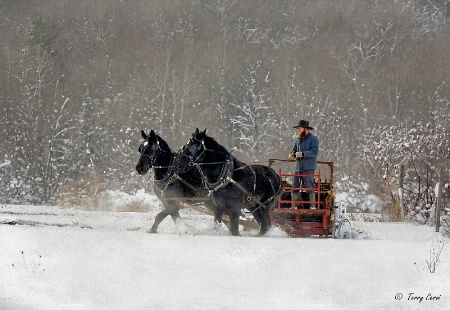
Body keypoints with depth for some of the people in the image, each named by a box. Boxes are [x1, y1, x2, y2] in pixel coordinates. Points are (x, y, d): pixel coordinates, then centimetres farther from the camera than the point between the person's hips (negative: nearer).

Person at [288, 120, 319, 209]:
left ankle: (312, 206, -6)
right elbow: (294, 150, 22)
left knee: (309, 187, -9)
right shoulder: (298, 141, 20)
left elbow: (314, 152, -14)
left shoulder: (313, 139, -2)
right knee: (295, 187, 3)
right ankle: (294, 206, 8)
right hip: (298, 168, 7)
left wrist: (302, 154, -24)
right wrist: (292, 155, -3)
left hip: (308, 168, -7)